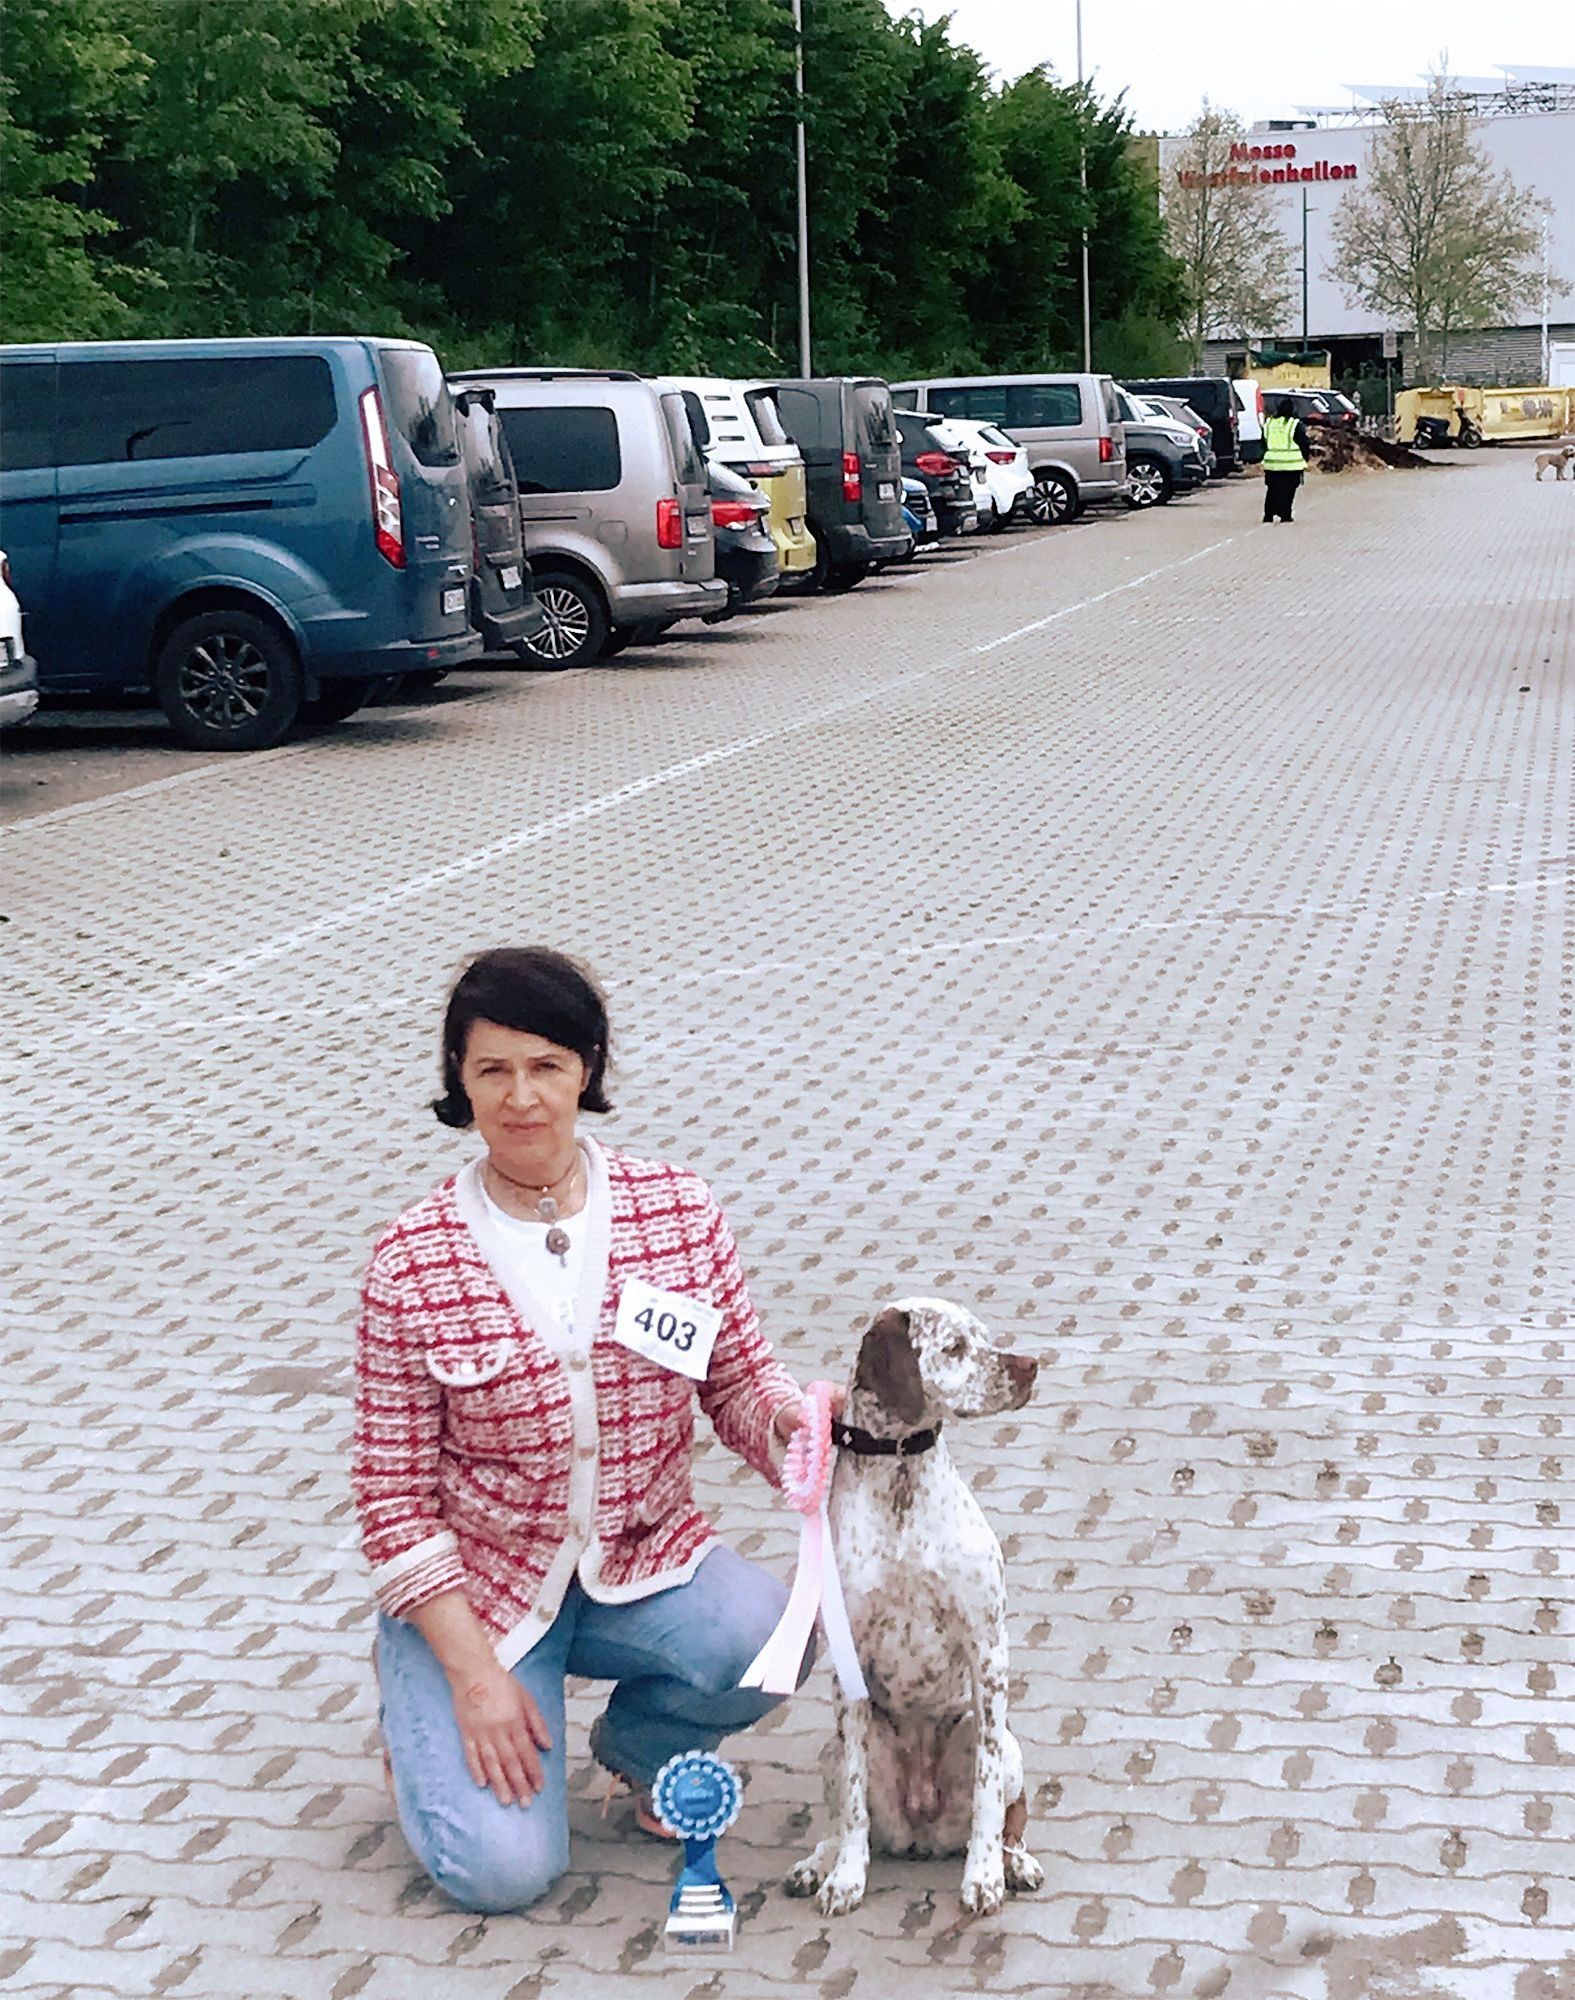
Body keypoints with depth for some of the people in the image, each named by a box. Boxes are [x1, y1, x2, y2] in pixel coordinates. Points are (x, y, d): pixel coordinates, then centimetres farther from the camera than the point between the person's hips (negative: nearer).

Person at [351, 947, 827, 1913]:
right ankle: (431, 1730, 18)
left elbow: (741, 1378, 1)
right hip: (478, 1585, -2)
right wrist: (473, 1671, -15)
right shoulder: (413, 1264, -12)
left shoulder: (679, 1211, -5)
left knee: (768, 1642, -29)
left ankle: (640, 1746, 7)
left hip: (646, 1561, 3)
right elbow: (395, 1493, -9)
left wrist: (789, 1416, -24)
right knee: (504, 1869, -18)